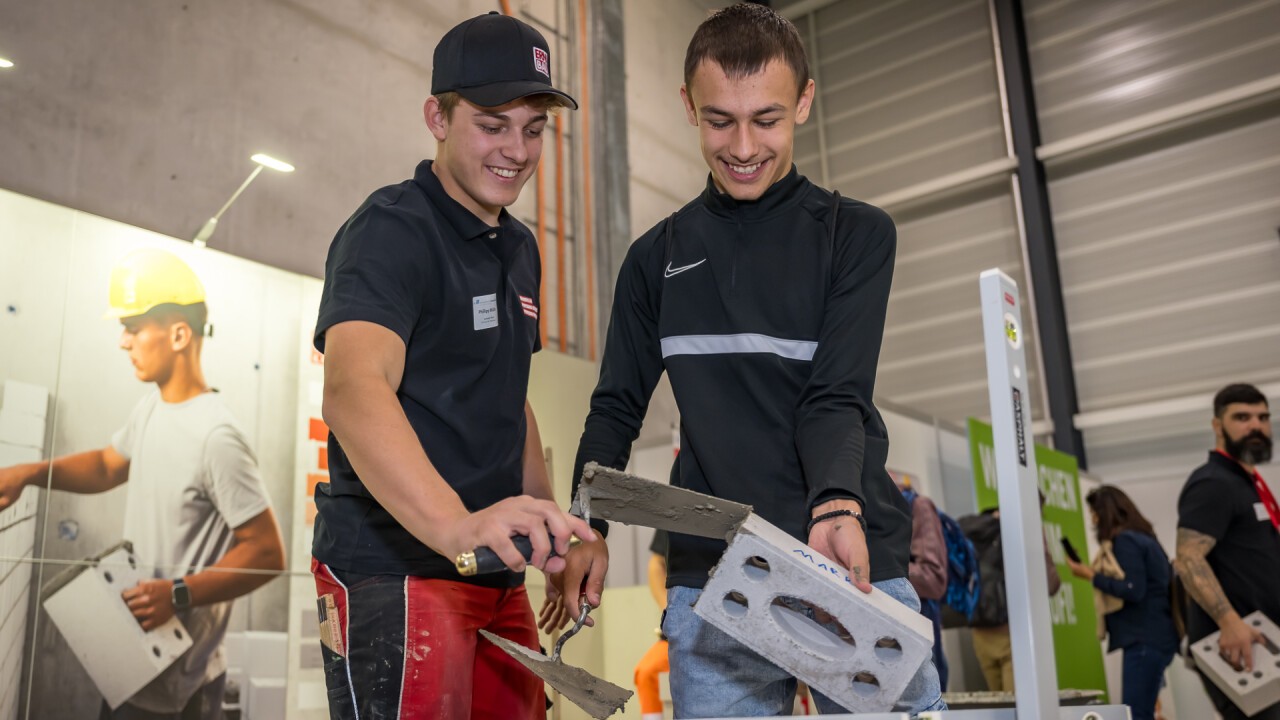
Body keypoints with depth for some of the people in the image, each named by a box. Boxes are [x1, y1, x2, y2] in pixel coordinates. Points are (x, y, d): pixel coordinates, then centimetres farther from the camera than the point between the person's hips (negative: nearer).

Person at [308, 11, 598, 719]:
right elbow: (354, 391, -30)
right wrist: (457, 525, -46)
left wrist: (554, 535, 17)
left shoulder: (520, 249, 15)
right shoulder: (390, 231, -12)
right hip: (395, 571, -8)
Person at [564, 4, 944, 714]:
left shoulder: (857, 234, 5)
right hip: (711, 575, 2)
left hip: (857, 568, -1)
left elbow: (837, 396, -5)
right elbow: (616, 408, 12)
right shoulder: (656, 258, 12)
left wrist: (837, 508, -24)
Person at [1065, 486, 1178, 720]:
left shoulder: (1125, 541, -10)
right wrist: (1097, 574, 14)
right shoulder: (1141, 537, 19)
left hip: (1145, 639, -10)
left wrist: (1091, 575, -10)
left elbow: (1133, 590, -18)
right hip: (1153, 637, 10)